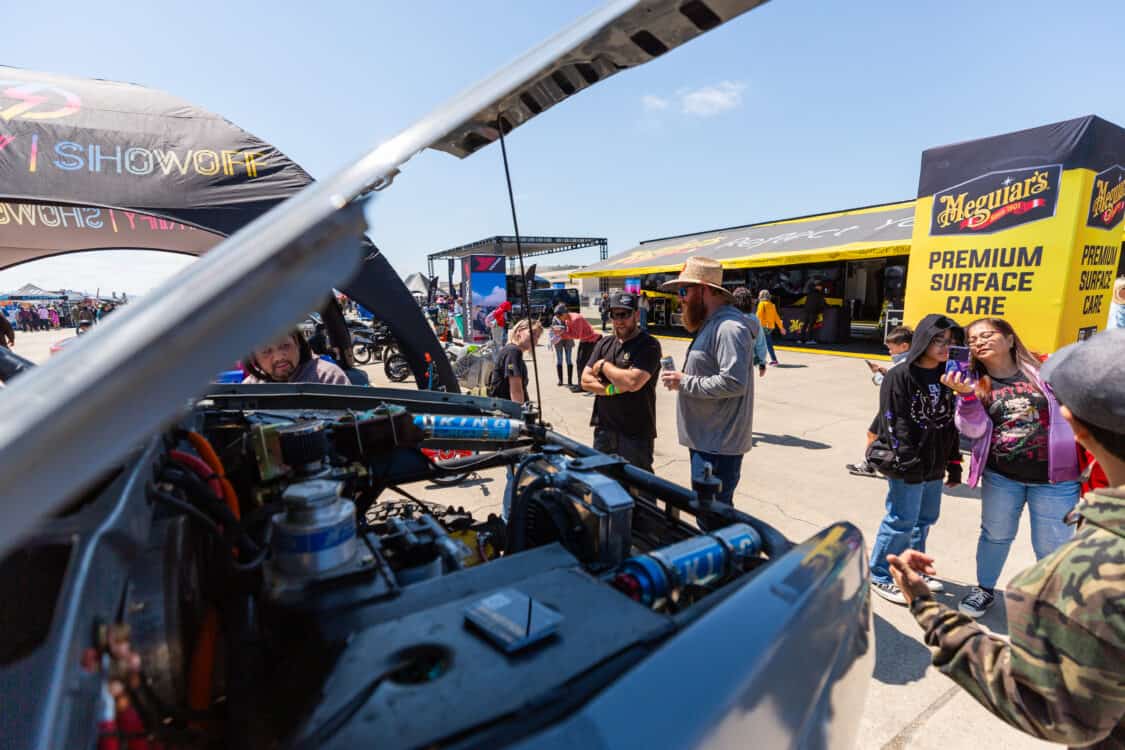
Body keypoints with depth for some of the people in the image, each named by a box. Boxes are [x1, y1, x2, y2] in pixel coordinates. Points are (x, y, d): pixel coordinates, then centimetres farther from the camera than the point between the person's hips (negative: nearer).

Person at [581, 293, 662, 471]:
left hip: (636, 434, -6)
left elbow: (633, 382, -23)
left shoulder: (649, 345, -10)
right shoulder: (604, 344, 9)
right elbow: (586, 380, 3)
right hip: (603, 430, 6)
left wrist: (604, 365, -9)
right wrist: (612, 389, -14)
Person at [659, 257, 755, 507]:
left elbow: (732, 382, -26)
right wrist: (682, 379, 9)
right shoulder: (710, 323, 16)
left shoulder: (729, 327, -18)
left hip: (718, 444, -10)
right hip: (705, 439, 10)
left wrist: (684, 382, -18)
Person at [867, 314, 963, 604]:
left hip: (935, 465, 8)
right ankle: (880, 576, 14)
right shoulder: (900, 376, -11)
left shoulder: (946, 376, 11)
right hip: (908, 467, -7)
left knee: (925, 519, 18)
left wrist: (953, 463, 13)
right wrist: (907, 462, -19)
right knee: (901, 522, -2)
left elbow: (950, 423, 14)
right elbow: (894, 422, -16)